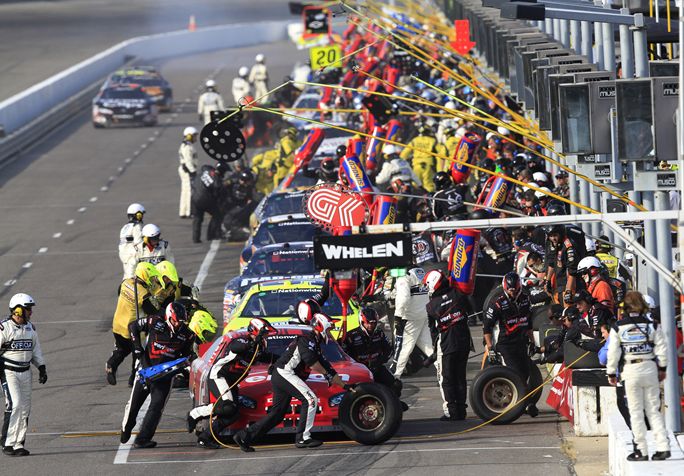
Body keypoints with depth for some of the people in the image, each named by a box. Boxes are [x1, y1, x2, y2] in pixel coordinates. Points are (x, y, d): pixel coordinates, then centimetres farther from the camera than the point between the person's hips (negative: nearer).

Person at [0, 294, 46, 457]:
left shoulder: (30, 328, 10)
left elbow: (36, 350, 19)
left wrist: (42, 368, 10)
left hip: (25, 373, 7)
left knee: (25, 409, 5)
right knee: (15, 405, -16)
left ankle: (18, 444, 12)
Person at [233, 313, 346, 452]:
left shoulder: (315, 345, 23)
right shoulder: (307, 339, -9)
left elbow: (327, 367, 27)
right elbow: (312, 363, -21)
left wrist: (344, 385, 25)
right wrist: (326, 373, -5)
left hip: (279, 377, 10)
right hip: (285, 373, -10)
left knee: (278, 414, 11)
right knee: (311, 400, -16)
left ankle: (244, 437, 14)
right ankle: (303, 438, -17)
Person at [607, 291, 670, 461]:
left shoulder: (618, 328, -3)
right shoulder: (651, 325, 1)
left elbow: (613, 353, -2)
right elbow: (661, 348, 3)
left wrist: (611, 373, 9)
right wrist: (662, 368, 17)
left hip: (630, 371, -2)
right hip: (650, 369, 2)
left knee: (636, 412, 4)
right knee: (654, 410, 8)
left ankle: (641, 451, 3)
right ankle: (663, 447, 0)